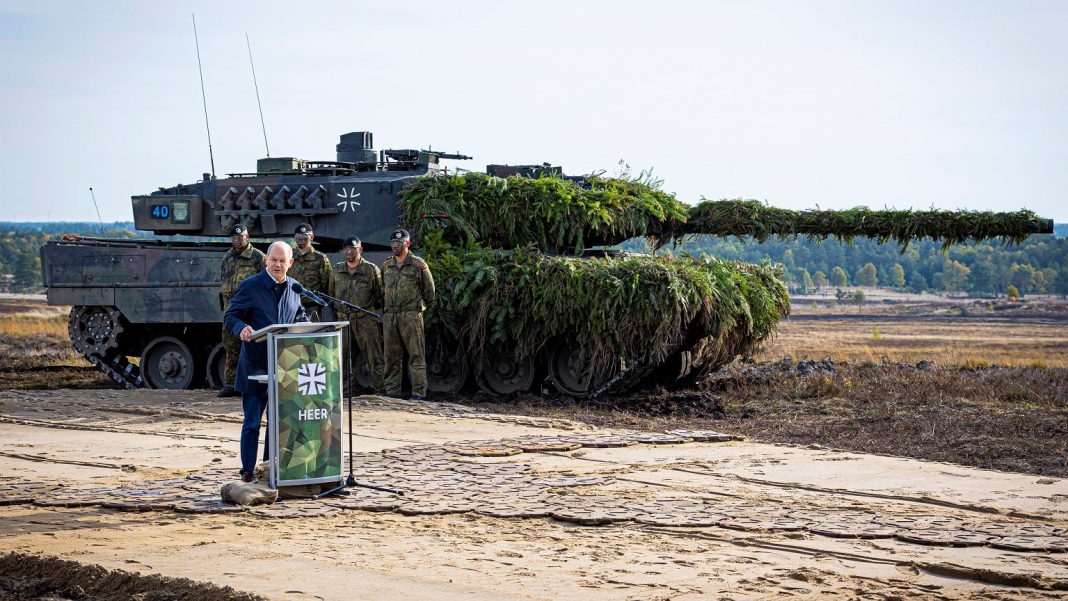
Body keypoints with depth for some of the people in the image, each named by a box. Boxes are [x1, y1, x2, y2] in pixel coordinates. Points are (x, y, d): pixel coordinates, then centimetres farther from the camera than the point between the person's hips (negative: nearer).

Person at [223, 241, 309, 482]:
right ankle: (247, 470, 5)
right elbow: (229, 317, -6)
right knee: (252, 422, -2)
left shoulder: (294, 287, 9)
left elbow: (300, 316, 23)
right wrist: (242, 329, -28)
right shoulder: (250, 286, -7)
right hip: (255, 366, -5)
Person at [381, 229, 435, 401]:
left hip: (411, 315, -5)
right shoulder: (386, 265, 14)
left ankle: (419, 393, -6)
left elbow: (429, 291, 5)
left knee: (416, 355, -6)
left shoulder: (418, 265, 0)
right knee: (391, 356, 7)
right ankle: (392, 391, 11)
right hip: (390, 316, 5)